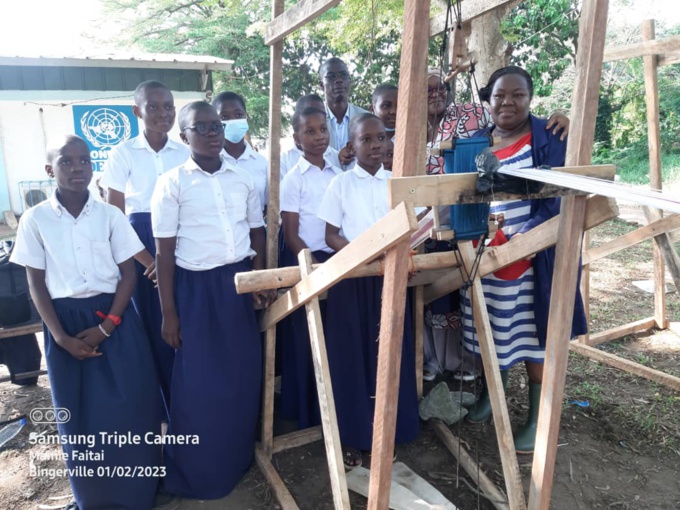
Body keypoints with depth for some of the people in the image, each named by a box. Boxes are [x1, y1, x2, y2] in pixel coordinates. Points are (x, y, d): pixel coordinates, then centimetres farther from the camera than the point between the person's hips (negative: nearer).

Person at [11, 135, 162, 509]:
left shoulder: (110, 215, -1)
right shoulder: (35, 219, -1)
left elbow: (128, 273, 0)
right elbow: (36, 283, 1)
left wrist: (106, 327, -10)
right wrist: (62, 337, -7)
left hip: (114, 317, 0)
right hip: (66, 322, 1)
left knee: (128, 405, 1)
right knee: (78, 412, 9)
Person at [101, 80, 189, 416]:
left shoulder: (185, 153, 7)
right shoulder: (123, 153, 0)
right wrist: (148, 259, -10)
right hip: (142, 248, -2)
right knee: (153, 327, 3)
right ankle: (168, 410, 19)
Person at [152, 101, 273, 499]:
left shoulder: (244, 179, 5)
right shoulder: (172, 183, -6)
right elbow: (165, 252, -6)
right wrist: (168, 312, -7)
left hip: (239, 282, 4)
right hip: (196, 288, -4)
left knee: (244, 375, 13)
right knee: (198, 383, 5)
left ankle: (238, 458, 36)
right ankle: (196, 473, 27)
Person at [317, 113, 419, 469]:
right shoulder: (340, 184, -2)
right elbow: (331, 236, -3)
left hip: (389, 278, 3)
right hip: (351, 279, -3)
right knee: (351, 356, 2)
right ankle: (351, 437, 17)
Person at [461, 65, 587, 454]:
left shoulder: (548, 137, -6)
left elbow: (555, 201, -13)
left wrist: (520, 241, -26)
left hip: (534, 255, -4)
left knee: (534, 334, 5)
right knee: (492, 330, 14)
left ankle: (538, 419, 21)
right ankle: (492, 391, 38)